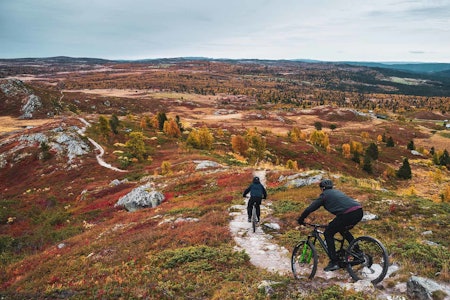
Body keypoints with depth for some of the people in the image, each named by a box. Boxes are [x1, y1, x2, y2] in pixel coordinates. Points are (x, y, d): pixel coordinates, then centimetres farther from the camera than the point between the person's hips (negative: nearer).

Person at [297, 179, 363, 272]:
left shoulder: (325, 195, 11)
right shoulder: (337, 192, 31)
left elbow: (310, 209, 8)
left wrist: (301, 219, 21)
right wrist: (335, 223, 52)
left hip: (348, 214, -8)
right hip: (359, 212, 8)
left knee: (328, 234, 9)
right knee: (343, 230, 33)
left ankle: (334, 262, 6)